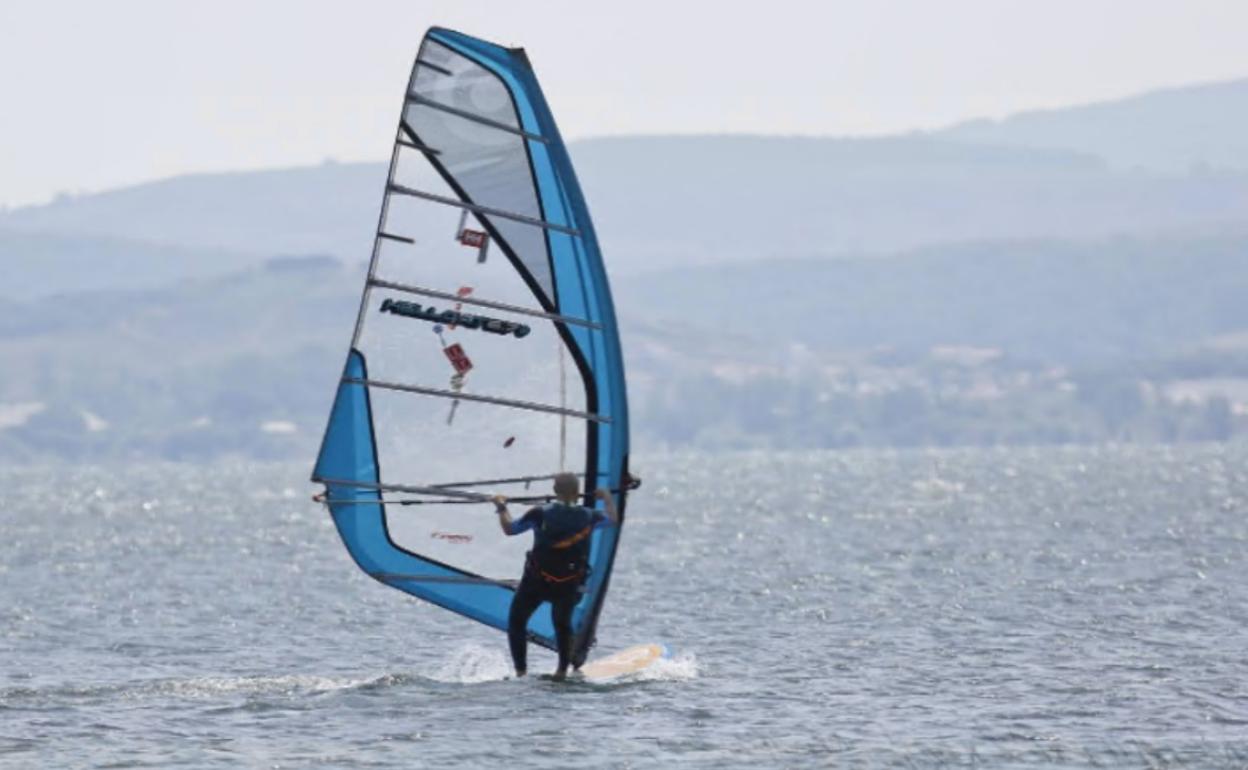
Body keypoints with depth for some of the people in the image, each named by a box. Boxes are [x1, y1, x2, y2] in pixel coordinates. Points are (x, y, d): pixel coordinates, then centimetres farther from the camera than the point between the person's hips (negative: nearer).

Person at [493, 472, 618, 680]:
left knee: (517, 621, 14)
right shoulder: (587, 517, -7)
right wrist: (607, 498, 32)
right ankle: (563, 670, 21)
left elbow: (509, 529, -4)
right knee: (562, 624, 25)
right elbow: (613, 519, 14)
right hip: (568, 584, 2)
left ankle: (520, 670, 7)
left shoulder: (540, 514, -14)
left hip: (535, 581, -2)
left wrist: (501, 507, 13)